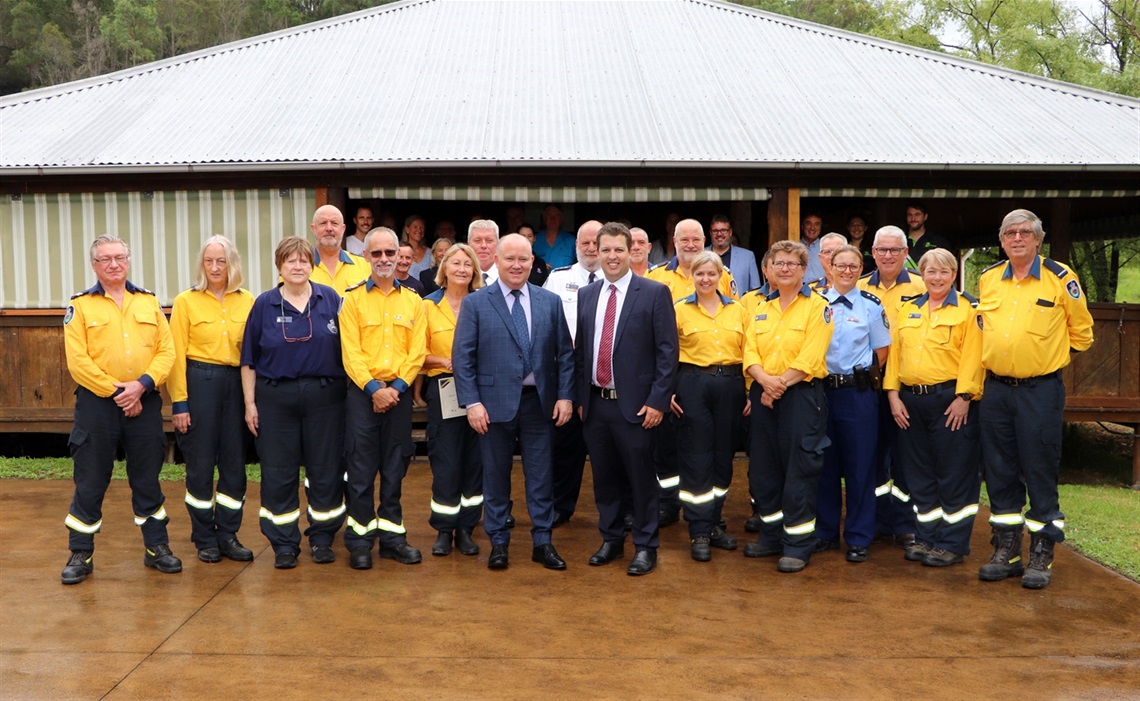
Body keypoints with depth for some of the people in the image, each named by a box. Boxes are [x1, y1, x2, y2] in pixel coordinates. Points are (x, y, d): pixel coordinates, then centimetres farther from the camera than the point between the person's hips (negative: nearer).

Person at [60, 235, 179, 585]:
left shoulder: (149, 301, 9)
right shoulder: (80, 305, 0)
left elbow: (166, 350, 2)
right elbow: (77, 361, -8)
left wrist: (142, 384, -12)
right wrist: (116, 391, -12)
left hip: (145, 402, 2)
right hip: (96, 402, -2)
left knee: (147, 478, 10)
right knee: (90, 481, 4)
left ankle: (156, 547, 20)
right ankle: (80, 554, 15)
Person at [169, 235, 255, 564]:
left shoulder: (247, 301, 6)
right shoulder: (186, 301, 0)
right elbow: (177, 354, -3)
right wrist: (178, 402, -8)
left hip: (236, 384, 3)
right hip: (199, 382, -2)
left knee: (235, 463, 7)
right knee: (200, 464, 4)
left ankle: (228, 534, 19)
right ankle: (205, 539, 17)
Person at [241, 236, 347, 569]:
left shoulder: (331, 299, 3)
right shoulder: (264, 304, 3)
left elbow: (346, 348, 6)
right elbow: (249, 360, 5)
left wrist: (350, 391, 1)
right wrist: (250, 403, 1)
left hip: (325, 396, 0)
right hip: (276, 399, 0)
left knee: (326, 470, 5)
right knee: (278, 473, 4)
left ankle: (322, 539, 20)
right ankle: (284, 544, 16)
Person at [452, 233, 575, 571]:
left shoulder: (550, 301, 6)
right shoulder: (475, 303, -1)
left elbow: (564, 353, 7)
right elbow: (462, 357, -4)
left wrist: (565, 395, -1)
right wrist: (471, 402, -11)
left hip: (540, 401, 2)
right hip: (495, 403, -2)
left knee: (541, 475, 7)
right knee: (496, 476, 8)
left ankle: (542, 542, 19)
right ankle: (498, 542, 22)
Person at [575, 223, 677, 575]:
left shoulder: (654, 293, -5)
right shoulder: (586, 294, 10)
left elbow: (668, 351, -8)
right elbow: (579, 349, 14)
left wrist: (658, 401, -12)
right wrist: (580, 396, 9)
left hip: (634, 405, -4)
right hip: (595, 403, 5)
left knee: (641, 478, 4)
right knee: (604, 477, 13)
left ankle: (645, 547, 17)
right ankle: (611, 540, 28)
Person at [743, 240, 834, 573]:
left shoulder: (817, 307, -3)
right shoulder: (761, 309, 14)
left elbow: (810, 357, -13)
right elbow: (750, 353, 4)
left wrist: (780, 384, -15)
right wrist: (765, 380, -15)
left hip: (802, 395, -6)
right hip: (764, 396, 6)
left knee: (799, 469, -4)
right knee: (763, 467, 10)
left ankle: (798, 545, 5)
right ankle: (771, 536, 24)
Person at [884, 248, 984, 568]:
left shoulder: (968, 308, -2)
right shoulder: (909, 309, 14)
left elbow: (972, 356, -9)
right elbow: (895, 352, 12)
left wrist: (963, 398, -16)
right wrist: (893, 395, 3)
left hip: (950, 400, -5)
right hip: (911, 400, 6)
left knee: (953, 473, 0)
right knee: (919, 472, 11)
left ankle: (952, 544, 9)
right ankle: (926, 538, 22)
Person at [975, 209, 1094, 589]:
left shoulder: (1060, 278, -4)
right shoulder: (987, 279, 7)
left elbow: (1081, 330, 6)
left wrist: (1052, 353, 9)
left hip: (1040, 390, -4)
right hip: (995, 390, 4)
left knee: (1040, 473, 1)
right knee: (999, 473, 9)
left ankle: (1041, 555, 11)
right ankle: (1006, 551, 20)